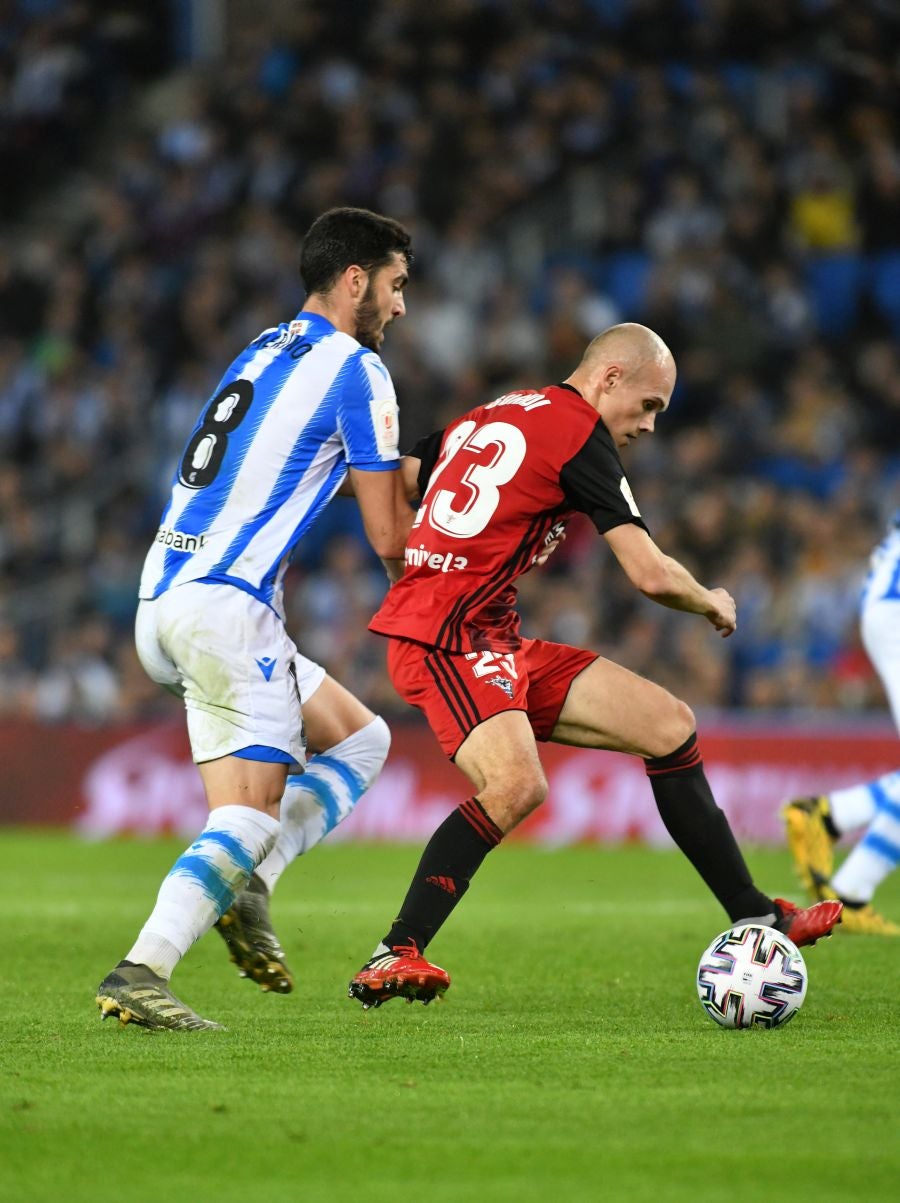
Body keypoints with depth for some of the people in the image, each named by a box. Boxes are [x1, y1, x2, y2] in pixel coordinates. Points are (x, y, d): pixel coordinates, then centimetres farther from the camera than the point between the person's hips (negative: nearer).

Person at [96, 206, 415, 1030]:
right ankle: (139, 974, -24)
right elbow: (389, 537, -3)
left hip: (166, 600, 9)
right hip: (226, 605, -9)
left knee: (360, 741, 16)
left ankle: (246, 887, 0)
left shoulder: (265, 352, 21)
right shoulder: (355, 369, -4)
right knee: (253, 810, -12)